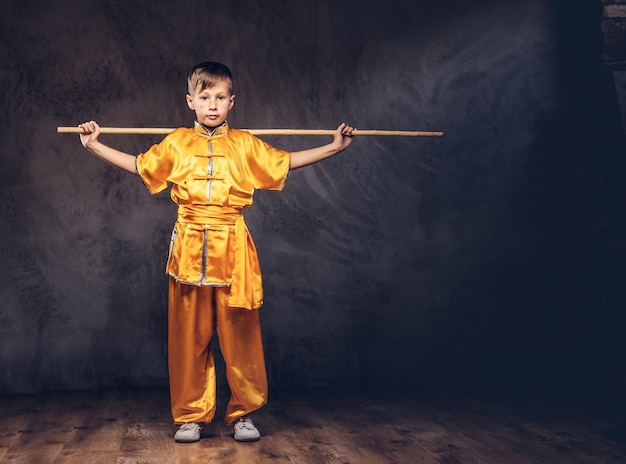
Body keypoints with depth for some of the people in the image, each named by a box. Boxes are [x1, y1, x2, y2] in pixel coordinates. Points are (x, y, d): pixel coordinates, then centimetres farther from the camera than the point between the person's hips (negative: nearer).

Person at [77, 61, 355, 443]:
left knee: (240, 333, 3)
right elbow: (138, 166, 18)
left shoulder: (245, 144, 8)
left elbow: (285, 162, 16)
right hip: (189, 249, 1)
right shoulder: (176, 143, 9)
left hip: (233, 248, 0)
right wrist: (94, 145, 16)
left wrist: (334, 147, 13)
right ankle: (191, 416, 16)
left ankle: (244, 413, 15)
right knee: (189, 336, 5)